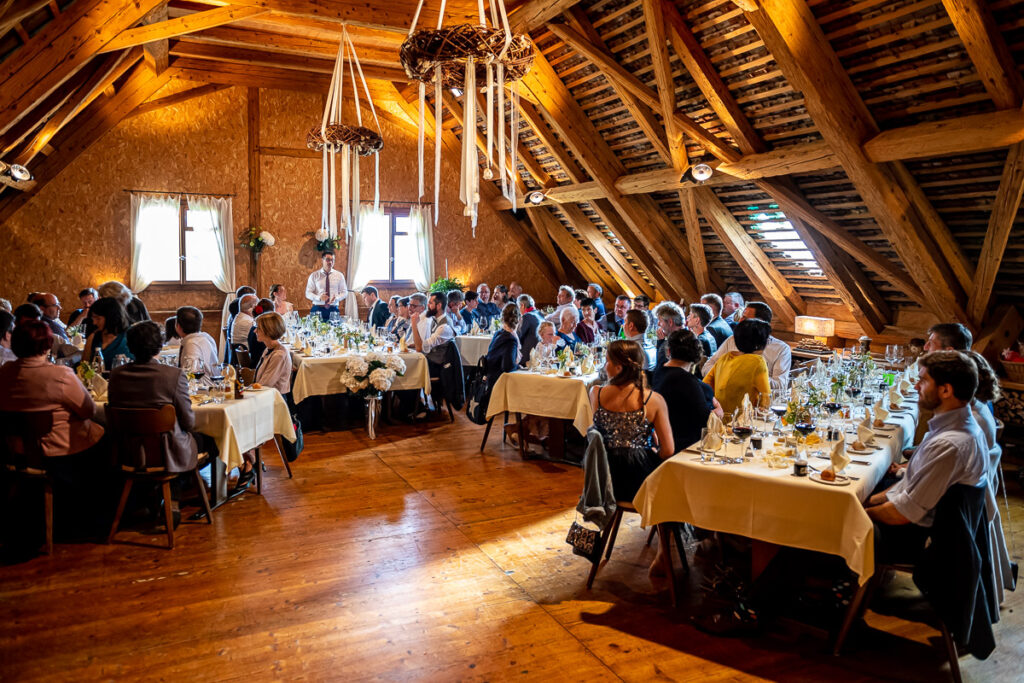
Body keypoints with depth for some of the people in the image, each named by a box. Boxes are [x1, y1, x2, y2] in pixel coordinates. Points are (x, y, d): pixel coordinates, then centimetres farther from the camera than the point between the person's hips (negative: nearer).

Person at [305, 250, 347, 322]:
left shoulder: (339, 275, 7)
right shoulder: (314, 275, 4)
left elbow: (344, 292, 9)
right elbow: (308, 293, 2)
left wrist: (336, 298, -12)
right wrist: (319, 297, -18)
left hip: (333, 310, 1)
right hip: (318, 309, -1)